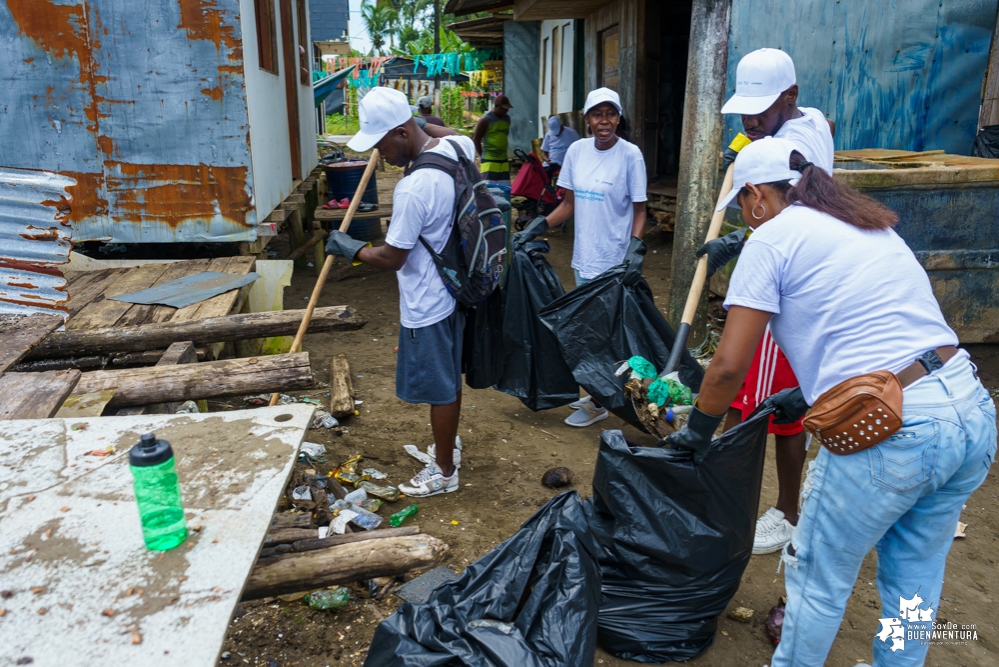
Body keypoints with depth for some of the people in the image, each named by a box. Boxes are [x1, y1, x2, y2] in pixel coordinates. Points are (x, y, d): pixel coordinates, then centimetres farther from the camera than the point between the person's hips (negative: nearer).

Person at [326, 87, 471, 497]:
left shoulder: (414, 188, -29)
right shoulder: (456, 148, -4)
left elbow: (390, 258, -22)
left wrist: (349, 248, -5)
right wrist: (426, 125, 23)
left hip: (427, 304, -9)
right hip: (453, 289, 9)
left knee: (439, 387, 8)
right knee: (449, 378, 24)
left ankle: (444, 472, 27)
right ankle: (447, 445, 44)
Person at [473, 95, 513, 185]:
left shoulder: (507, 118, 12)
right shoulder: (485, 120, -8)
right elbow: (476, 139, -5)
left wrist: (504, 154, 17)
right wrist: (483, 155, -5)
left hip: (504, 161, 7)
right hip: (489, 161, -6)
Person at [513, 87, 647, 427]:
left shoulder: (630, 154, -9)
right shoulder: (577, 150, 4)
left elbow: (639, 210, -6)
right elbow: (569, 204, 10)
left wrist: (636, 249, -20)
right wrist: (536, 227, 2)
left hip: (614, 262, -6)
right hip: (583, 258, 6)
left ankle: (599, 403, 17)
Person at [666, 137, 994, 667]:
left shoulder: (771, 238, -3)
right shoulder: (872, 225, 20)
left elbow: (730, 365, -8)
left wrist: (698, 431, 9)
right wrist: (811, 395, 31)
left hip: (889, 432, -8)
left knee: (818, 581, 14)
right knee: (915, 581, 25)